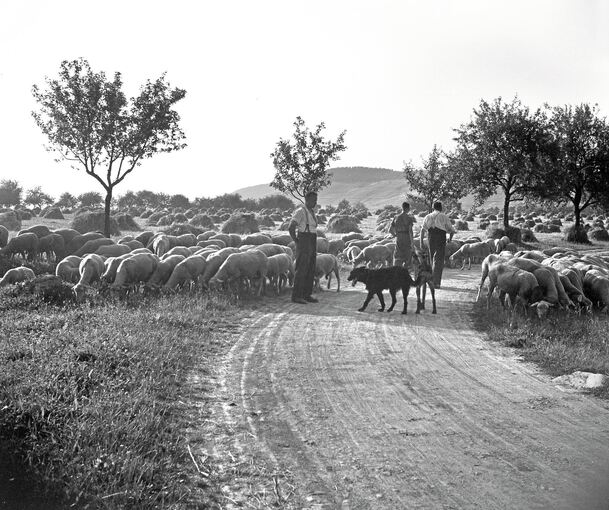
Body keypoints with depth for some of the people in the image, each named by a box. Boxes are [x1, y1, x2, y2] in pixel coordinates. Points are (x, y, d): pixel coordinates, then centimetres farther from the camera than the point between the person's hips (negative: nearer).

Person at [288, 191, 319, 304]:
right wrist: (297, 242, -11)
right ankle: (296, 296, -5)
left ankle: (307, 295, 15)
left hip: (312, 244, 9)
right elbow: (291, 228, -19)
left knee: (311, 270, 9)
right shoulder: (300, 212, -11)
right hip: (303, 243, -9)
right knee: (301, 270, -8)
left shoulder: (312, 212, 16)